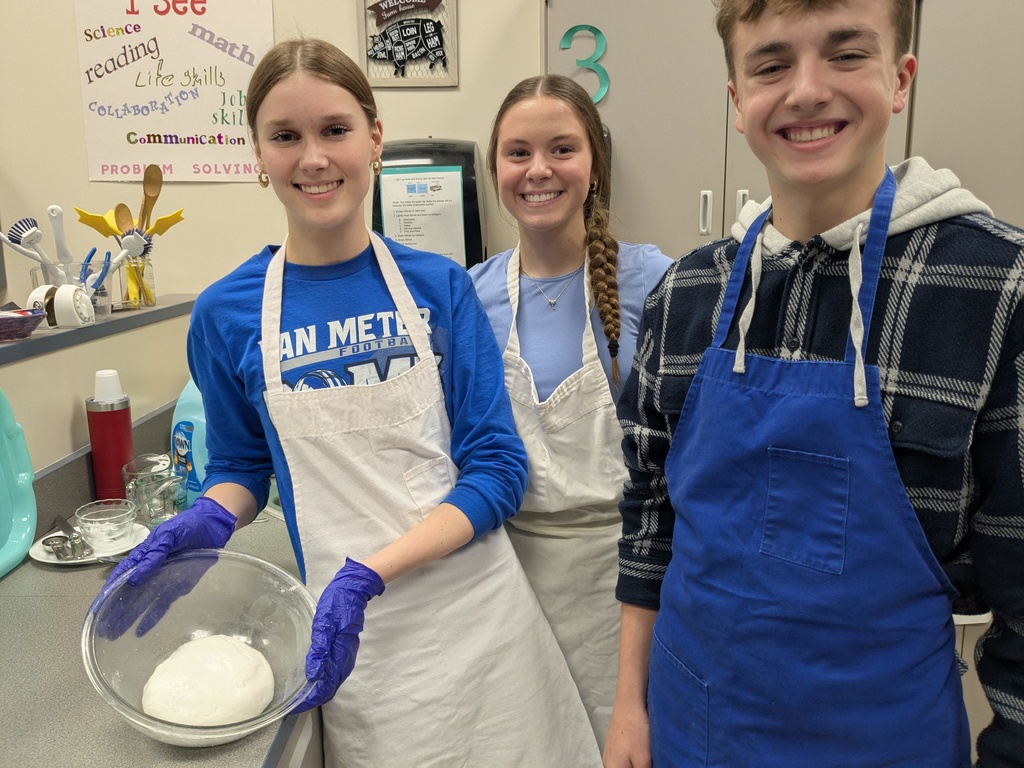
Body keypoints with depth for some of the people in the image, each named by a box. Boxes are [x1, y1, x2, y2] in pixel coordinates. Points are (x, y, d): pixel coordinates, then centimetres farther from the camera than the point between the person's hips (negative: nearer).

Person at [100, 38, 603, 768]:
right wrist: (210, 519, -10)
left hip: (477, 608, 1)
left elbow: (497, 467, -7)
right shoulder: (226, 315, -3)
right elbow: (241, 464, 11)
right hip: (356, 634, 0)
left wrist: (373, 570, -19)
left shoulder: (440, 286, -5)